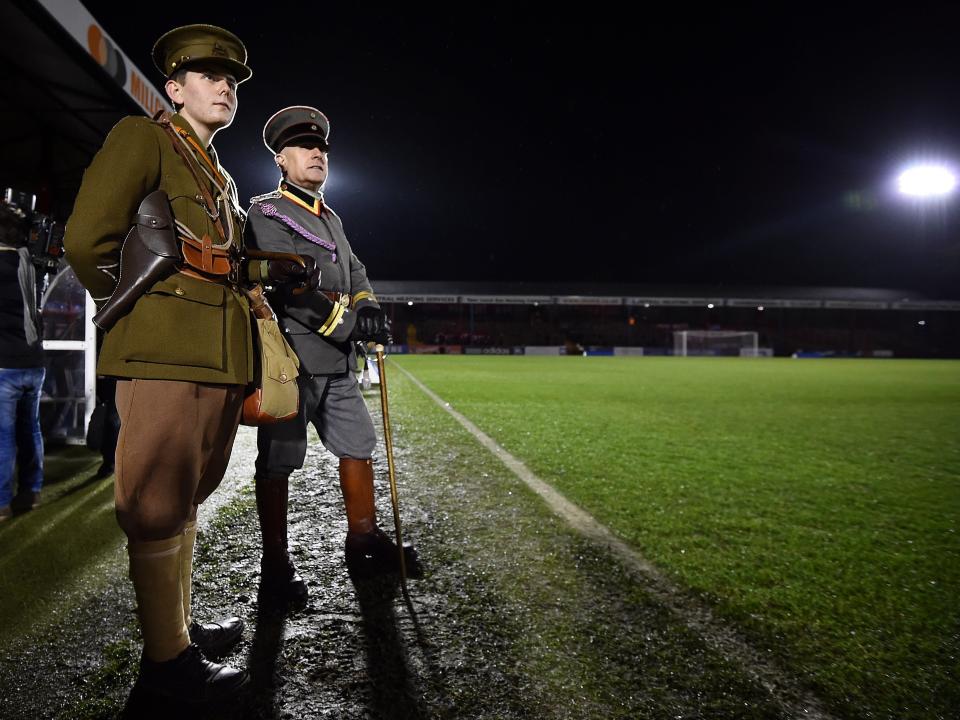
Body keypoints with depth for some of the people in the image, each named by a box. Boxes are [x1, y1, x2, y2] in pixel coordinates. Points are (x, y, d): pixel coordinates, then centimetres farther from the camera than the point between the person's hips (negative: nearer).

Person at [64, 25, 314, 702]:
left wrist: (267, 269, 14)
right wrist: (126, 308, -1)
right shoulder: (143, 138, 0)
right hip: (166, 354, -9)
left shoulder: (220, 177, 25)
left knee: (186, 498, 16)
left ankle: (179, 623, 30)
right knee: (159, 507, -1)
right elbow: (88, 238, -11)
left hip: (219, 358, 9)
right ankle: (166, 655, 10)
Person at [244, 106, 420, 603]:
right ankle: (275, 566, 10)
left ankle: (363, 542, 28)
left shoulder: (331, 219, 22)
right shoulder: (266, 213, -4)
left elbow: (353, 269, 18)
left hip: (336, 363, 8)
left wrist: (367, 304, -5)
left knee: (358, 447, 13)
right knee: (277, 463, -1)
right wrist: (349, 324, -17)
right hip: (289, 360, -8)